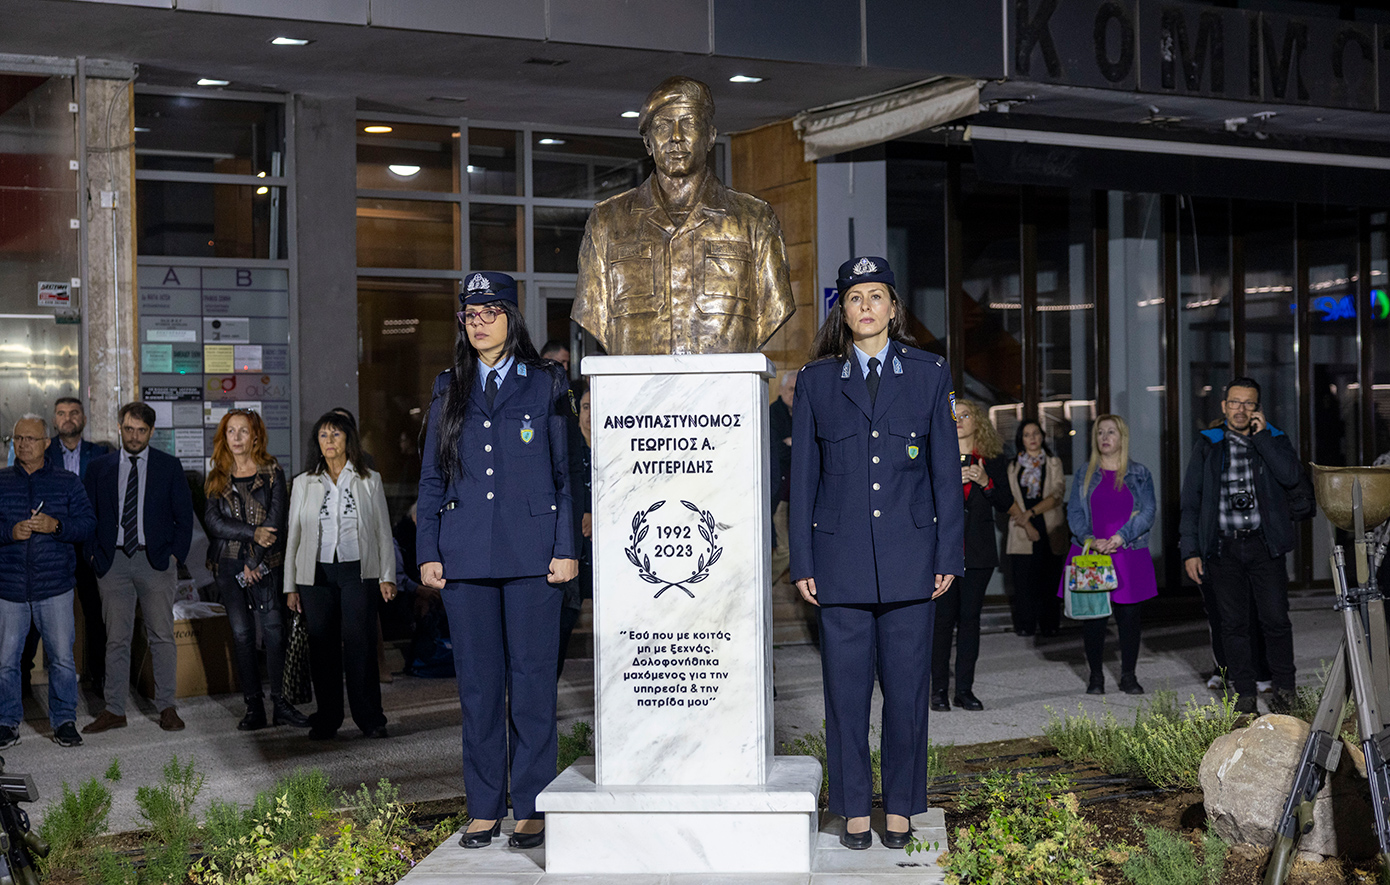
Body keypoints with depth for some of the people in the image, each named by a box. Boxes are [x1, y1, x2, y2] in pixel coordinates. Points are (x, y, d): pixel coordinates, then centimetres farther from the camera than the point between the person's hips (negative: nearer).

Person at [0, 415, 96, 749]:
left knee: (62, 657, 1)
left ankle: (64, 720, 13)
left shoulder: (68, 482, 7)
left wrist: (56, 526, -15)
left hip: (55, 586, -1)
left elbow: (88, 523, 2)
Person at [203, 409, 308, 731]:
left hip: (264, 563, -2)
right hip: (228, 564, 2)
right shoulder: (217, 478, 11)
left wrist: (254, 560, -10)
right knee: (242, 633, 0)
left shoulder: (272, 473, 4)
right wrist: (253, 532, -13)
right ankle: (254, 707, 4)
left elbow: (275, 520, -4)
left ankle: (280, 703, -5)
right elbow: (212, 521, 0)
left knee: (274, 629, -10)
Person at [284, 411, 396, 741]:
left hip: (358, 571, -2)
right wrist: (291, 585, 9)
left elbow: (383, 531, 8)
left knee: (360, 644, -8)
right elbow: (294, 535, 13)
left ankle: (370, 719, 0)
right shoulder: (304, 483, 13)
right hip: (317, 574, 2)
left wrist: (387, 576, 0)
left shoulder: (369, 480, 9)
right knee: (322, 647, 1)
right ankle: (326, 721, 11)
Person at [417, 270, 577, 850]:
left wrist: (566, 549, -4)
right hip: (466, 555, 3)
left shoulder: (544, 384, 5)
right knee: (477, 682, 6)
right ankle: (485, 808, 16)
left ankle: (532, 807, 10)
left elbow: (566, 472, 4)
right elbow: (432, 478, 13)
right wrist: (428, 552, 5)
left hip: (531, 552, -2)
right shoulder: (449, 390, 13)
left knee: (532, 679, 0)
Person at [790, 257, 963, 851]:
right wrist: (802, 562, 2)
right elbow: (802, 476, 6)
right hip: (841, 557, 0)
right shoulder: (817, 380, 6)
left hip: (908, 557, 0)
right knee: (846, 689, 3)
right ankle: (854, 810, 15)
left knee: (907, 687, 4)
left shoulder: (928, 374, 7)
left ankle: (900, 808, 17)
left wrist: (949, 554, 2)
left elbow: (945, 470, 7)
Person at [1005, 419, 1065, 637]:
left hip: (1050, 529, 0)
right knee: (1024, 580, -5)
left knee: (1049, 579, -3)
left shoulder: (1054, 463, 10)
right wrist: (1025, 523, -11)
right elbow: (1008, 499, 2)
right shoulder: (1013, 466, 12)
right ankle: (1025, 626, 1)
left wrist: (1031, 512, -13)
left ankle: (1049, 625, 3)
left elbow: (1057, 495, -2)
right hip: (1022, 530, 0)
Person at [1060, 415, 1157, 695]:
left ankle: (1128, 676, 12)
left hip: (1129, 554, 0)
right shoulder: (1085, 474, 11)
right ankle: (1095, 676, 12)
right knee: (1093, 617, 0)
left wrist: (1120, 537, -14)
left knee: (1129, 615, 0)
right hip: (1090, 555, 1)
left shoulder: (1139, 474, 8)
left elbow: (1148, 512, -1)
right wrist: (1090, 540, -13)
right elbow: (1074, 512, 4)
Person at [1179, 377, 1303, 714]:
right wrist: (1190, 550, 0)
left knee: (1275, 619, -3)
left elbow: (1292, 476, -12)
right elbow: (1191, 499, 7)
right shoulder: (1207, 445, 9)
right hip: (1223, 546, 1)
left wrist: (1261, 435, -10)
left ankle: (1284, 689, 12)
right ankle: (1244, 695, 10)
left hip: (1264, 544, 0)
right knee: (1233, 624, 2)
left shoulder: (1274, 439, 8)